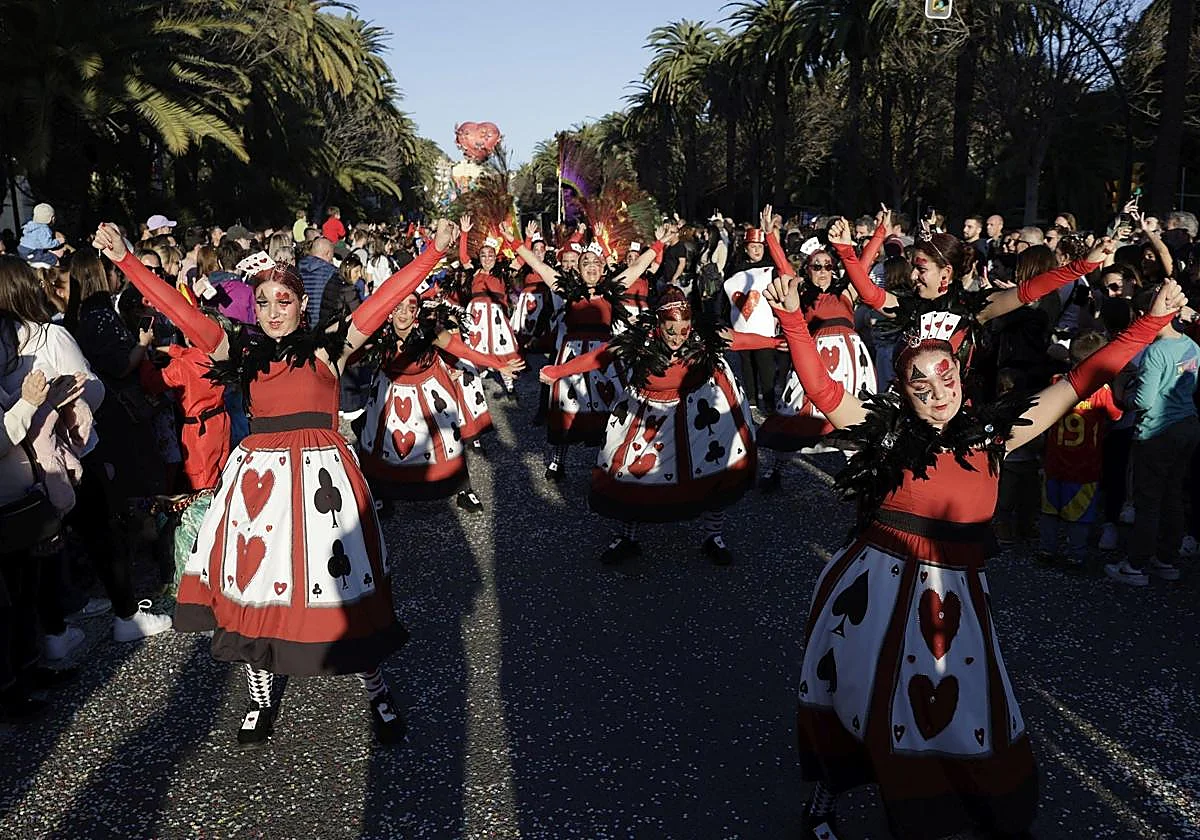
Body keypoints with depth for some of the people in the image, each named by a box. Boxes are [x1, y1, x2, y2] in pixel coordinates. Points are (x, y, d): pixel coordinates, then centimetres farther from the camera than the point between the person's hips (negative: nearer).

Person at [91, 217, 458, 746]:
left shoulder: (328, 348, 1)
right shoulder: (244, 351, 7)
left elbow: (382, 302, -7)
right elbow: (182, 313, 0)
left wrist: (435, 251, -14)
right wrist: (126, 260, -7)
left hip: (321, 473, -2)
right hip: (258, 474, 3)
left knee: (345, 586, 0)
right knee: (254, 586, 8)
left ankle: (377, 693, 20)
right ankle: (260, 699, 29)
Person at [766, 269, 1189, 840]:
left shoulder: (990, 435, 0)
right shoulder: (887, 430, -4)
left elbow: (1077, 384, 2)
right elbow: (820, 387, -13)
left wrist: (1155, 319, 1)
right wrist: (793, 317, -25)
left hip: (952, 598, 1)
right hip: (874, 589, -1)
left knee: (969, 717, 5)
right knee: (851, 696, 12)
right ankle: (825, 793, 37)